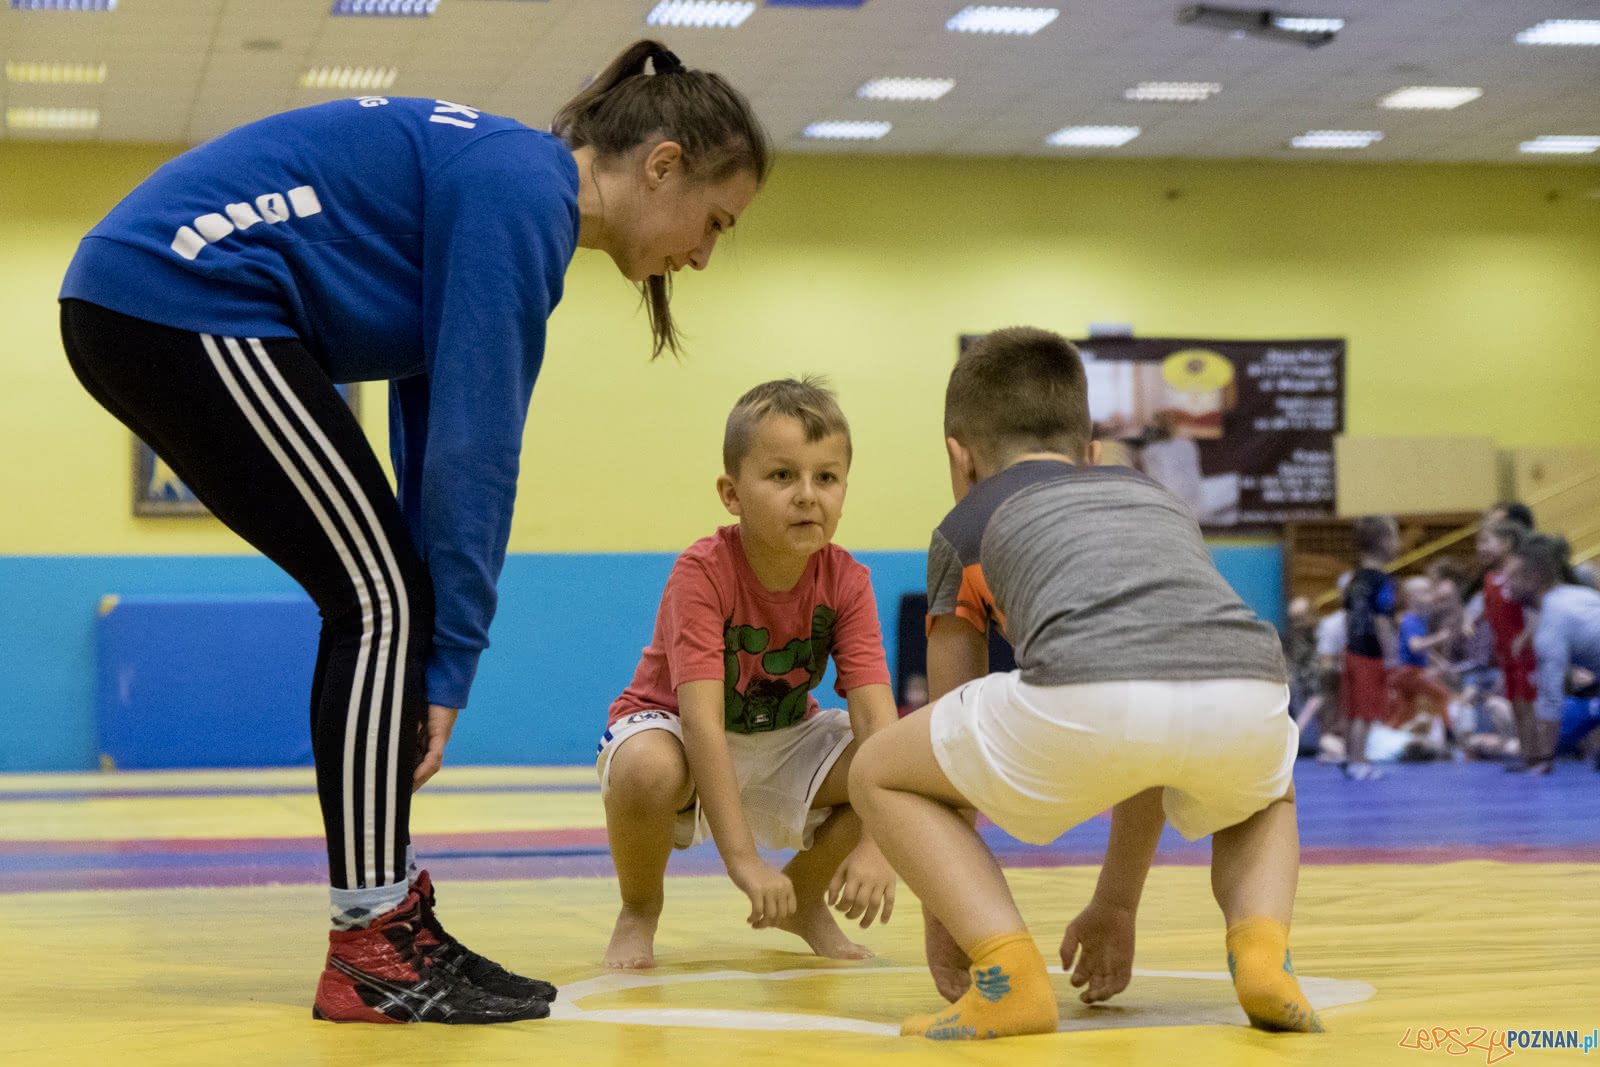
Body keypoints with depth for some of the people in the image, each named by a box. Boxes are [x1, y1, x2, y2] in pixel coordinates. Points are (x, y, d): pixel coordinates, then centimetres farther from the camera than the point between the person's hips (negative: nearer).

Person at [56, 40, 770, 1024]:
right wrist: (451, 661, -11)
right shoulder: (522, 195, -13)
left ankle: (387, 909, 13)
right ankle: (371, 955, -7)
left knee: (385, 601, 10)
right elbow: (473, 444, -16)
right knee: (384, 602, -9)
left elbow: (434, 433, 17)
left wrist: (435, 644, 14)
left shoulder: (498, 180, 18)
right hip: (184, 298, -10)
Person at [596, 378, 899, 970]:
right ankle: (638, 911, -6)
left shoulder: (846, 581, -16)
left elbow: (876, 715, -24)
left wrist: (876, 842, -39)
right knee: (646, 767, -39)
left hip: (783, 739, 4)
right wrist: (741, 858, -42)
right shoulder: (702, 573, -28)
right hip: (673, 729, -4)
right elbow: (701, 720, -35)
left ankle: (804, 897, 8)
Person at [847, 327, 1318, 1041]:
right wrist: (1117, 906, 54)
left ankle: (1011, 973, 3)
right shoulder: (1160, 499, 42)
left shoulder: (968, 525, 32)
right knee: (1266, 797, 40)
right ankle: (1260, 948, 10)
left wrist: (946, 918, 46)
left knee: (877, 775, 22)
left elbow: (953, 736, 35)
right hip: (1247, 699, 4)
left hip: (1087, 696, -4)